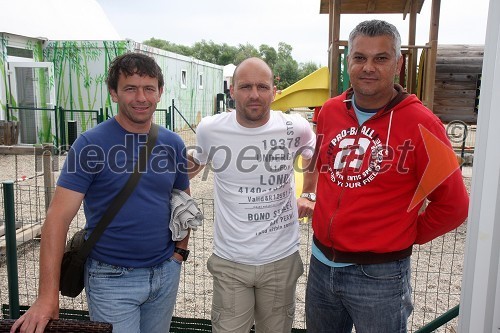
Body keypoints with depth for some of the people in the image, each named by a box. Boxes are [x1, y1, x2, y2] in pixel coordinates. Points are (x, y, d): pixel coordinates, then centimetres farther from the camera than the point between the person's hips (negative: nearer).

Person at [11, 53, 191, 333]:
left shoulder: (173, 144, -1)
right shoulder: (91, 144, -13)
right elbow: (59, 217, -16)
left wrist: (181, 250, 2)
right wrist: (48, 297, -21)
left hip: (166, 273, 5)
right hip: (112, 278, -4)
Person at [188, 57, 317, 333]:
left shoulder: (296, 128, -9)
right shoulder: (210, 129, -8)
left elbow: (315, 157, 15)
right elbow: (196, 163, 16)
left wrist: (310, 195, 11)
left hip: (282, 259, 1)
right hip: (230, 261, 0)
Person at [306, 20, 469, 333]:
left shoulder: (420, 123, -14)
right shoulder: (330, 111, 0)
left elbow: (453, 204, -8)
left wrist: (410, 234, 1)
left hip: (379, 275, -5)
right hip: (321, 263, 5)